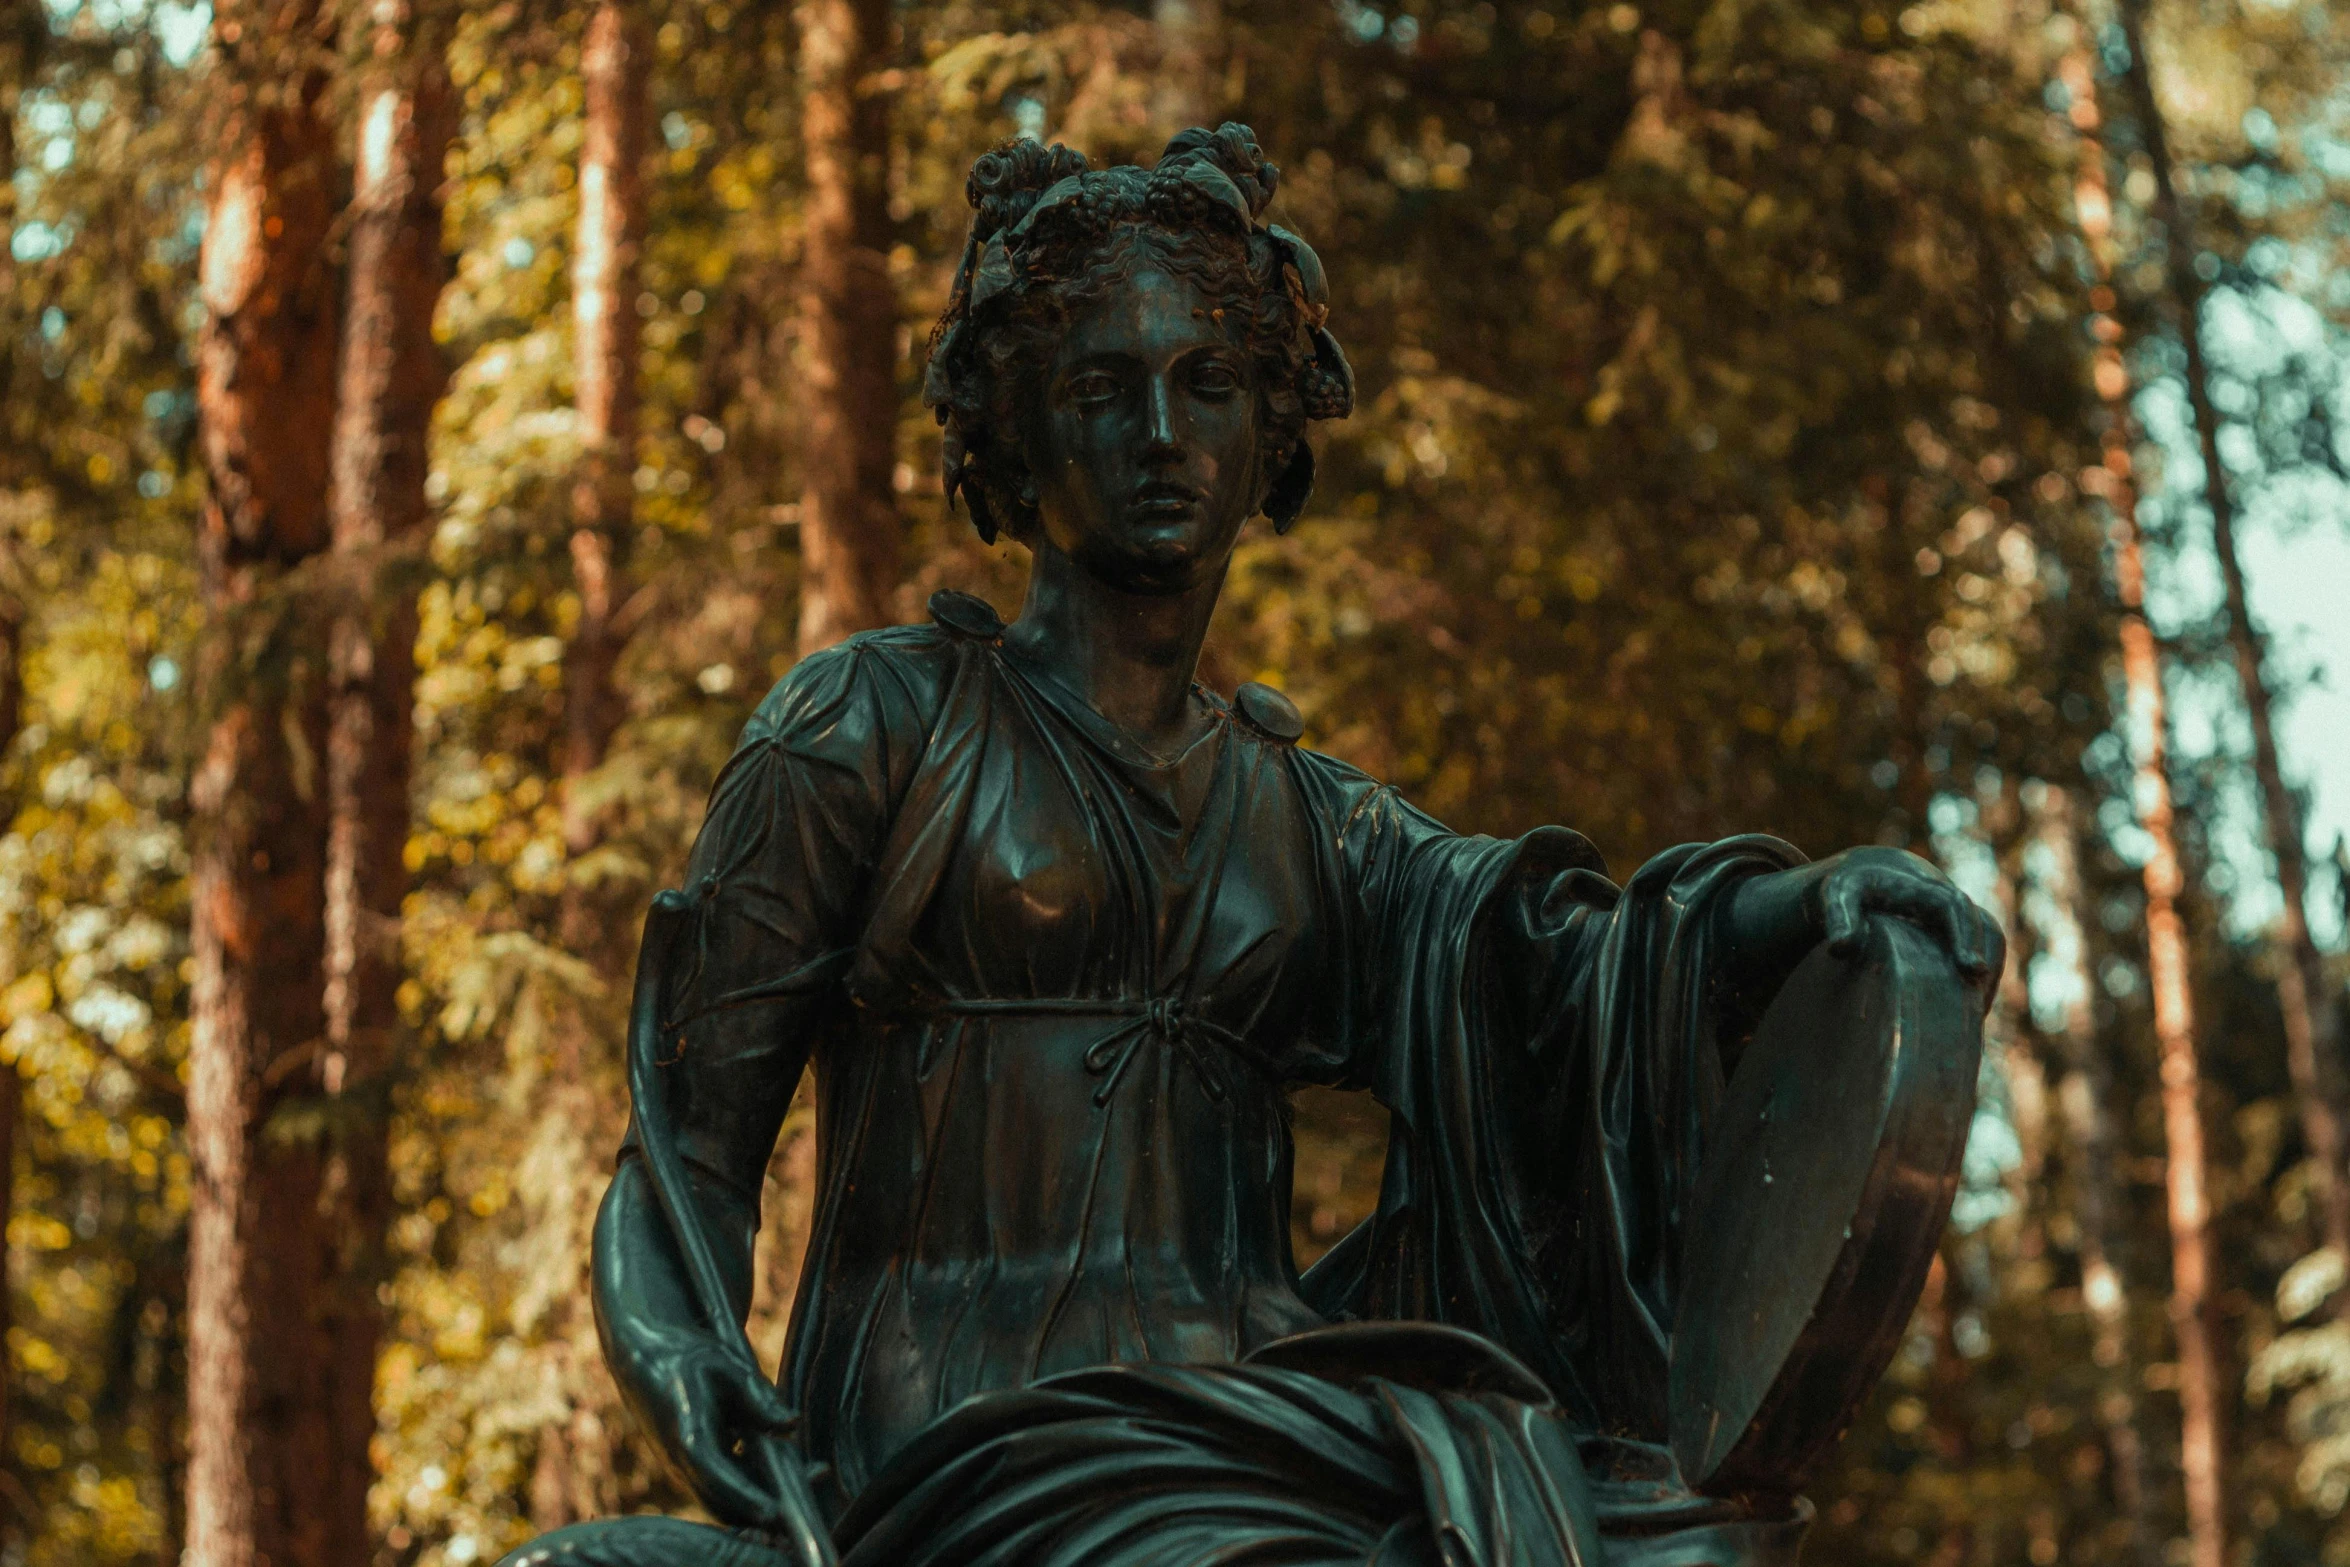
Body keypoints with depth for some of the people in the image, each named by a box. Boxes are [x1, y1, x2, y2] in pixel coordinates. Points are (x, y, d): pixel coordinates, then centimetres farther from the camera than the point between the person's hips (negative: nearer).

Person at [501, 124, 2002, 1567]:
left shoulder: (1312, 821, 22)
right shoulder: (868, 726, 10)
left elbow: (1573, 965, 3)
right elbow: (689, 1147, 6)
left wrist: (1817, 894, -18)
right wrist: (718, 1405, -14)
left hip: (1256, 1417, 4)